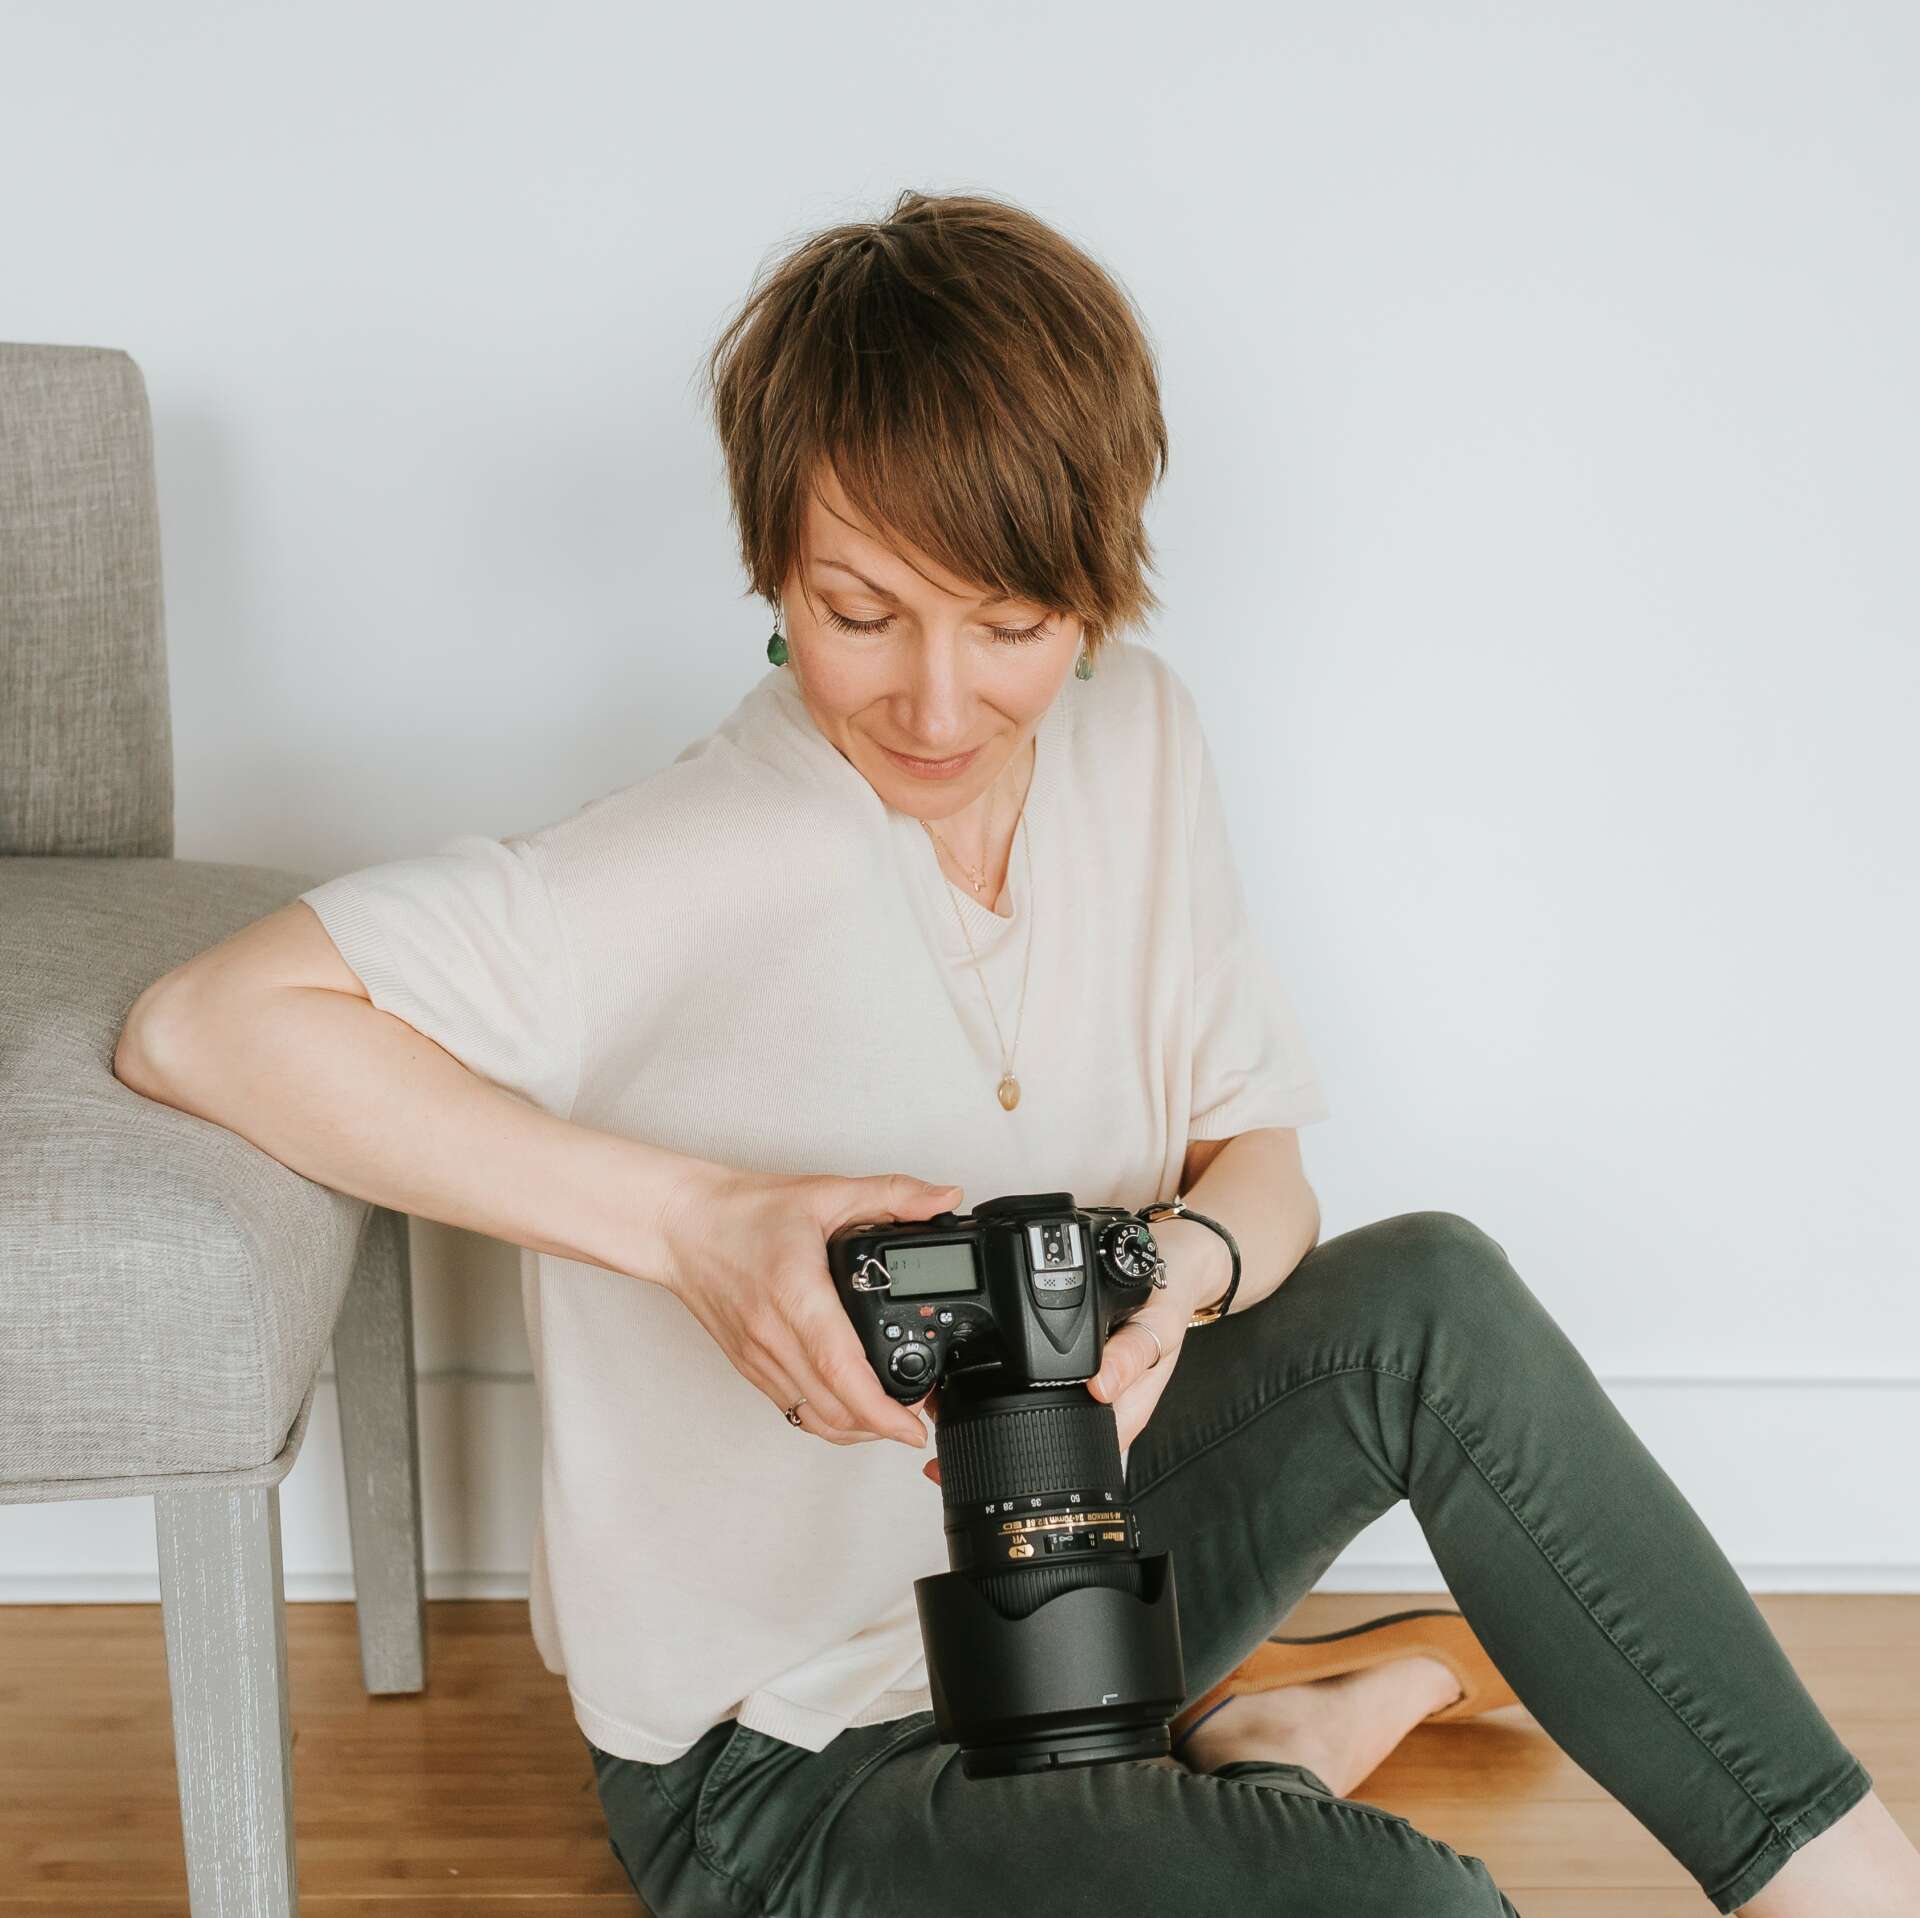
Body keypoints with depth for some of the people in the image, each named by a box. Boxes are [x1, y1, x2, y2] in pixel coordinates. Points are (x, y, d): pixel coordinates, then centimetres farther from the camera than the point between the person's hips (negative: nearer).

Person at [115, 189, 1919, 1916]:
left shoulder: (1133, 740, -3)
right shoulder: (709, 871, -25)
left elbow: (1263, 1169, 2)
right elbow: (199, 1025, -29)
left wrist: (1176, 1268, -23)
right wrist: (692, 1220, -33)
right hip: (775, 1760, -7)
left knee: (1427, 1298, -17)